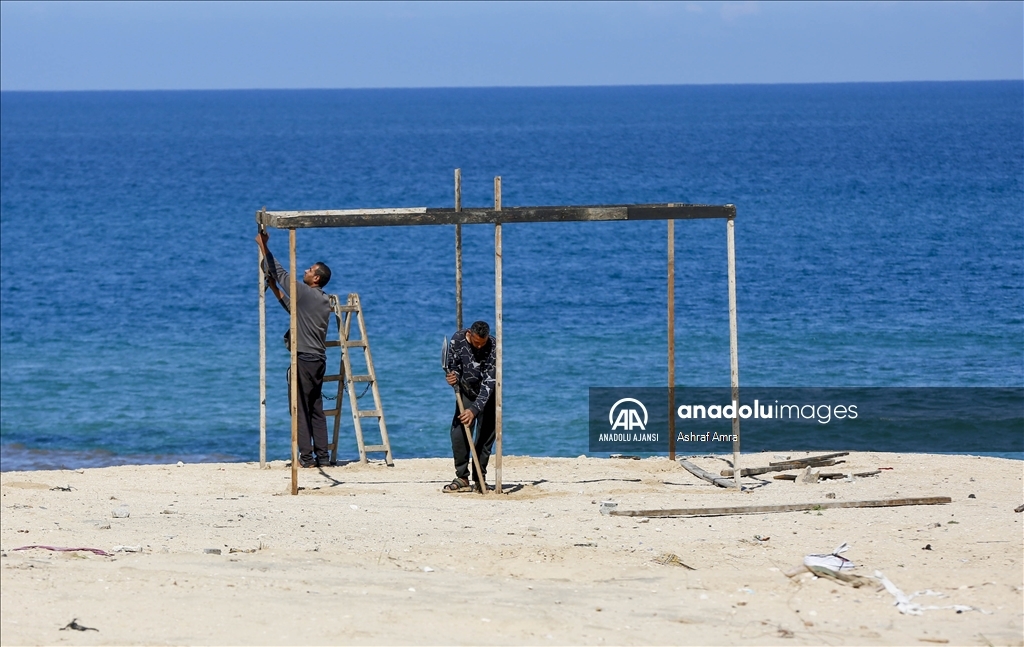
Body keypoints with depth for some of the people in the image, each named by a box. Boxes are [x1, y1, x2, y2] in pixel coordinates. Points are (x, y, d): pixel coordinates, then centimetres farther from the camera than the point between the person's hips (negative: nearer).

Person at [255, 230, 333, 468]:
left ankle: (307, 458, -7)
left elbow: (280, 272, -6)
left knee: (301, 409, -5)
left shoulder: (306, 293, -10)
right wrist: (275, 289, 32)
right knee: (316, 410, 10)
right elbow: (294, 308, 29)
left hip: (305, 360, -9)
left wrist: (264, 247, 4)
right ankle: (323, 457, 8)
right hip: (319, 359, 9)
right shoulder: (324, 301, 15)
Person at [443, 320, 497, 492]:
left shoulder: (493, 347, -29)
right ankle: (462, 478, -6)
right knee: (458, 432, -10)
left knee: (486, 435, -5)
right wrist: (453, 377, -29)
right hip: (466, 392, 2)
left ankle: (480, 479, 5)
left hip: (488, 395, -2)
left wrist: (474, 410, -37)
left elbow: (488, 383, -31)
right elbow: (454, 366, -4)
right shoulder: (457, 340, -18)